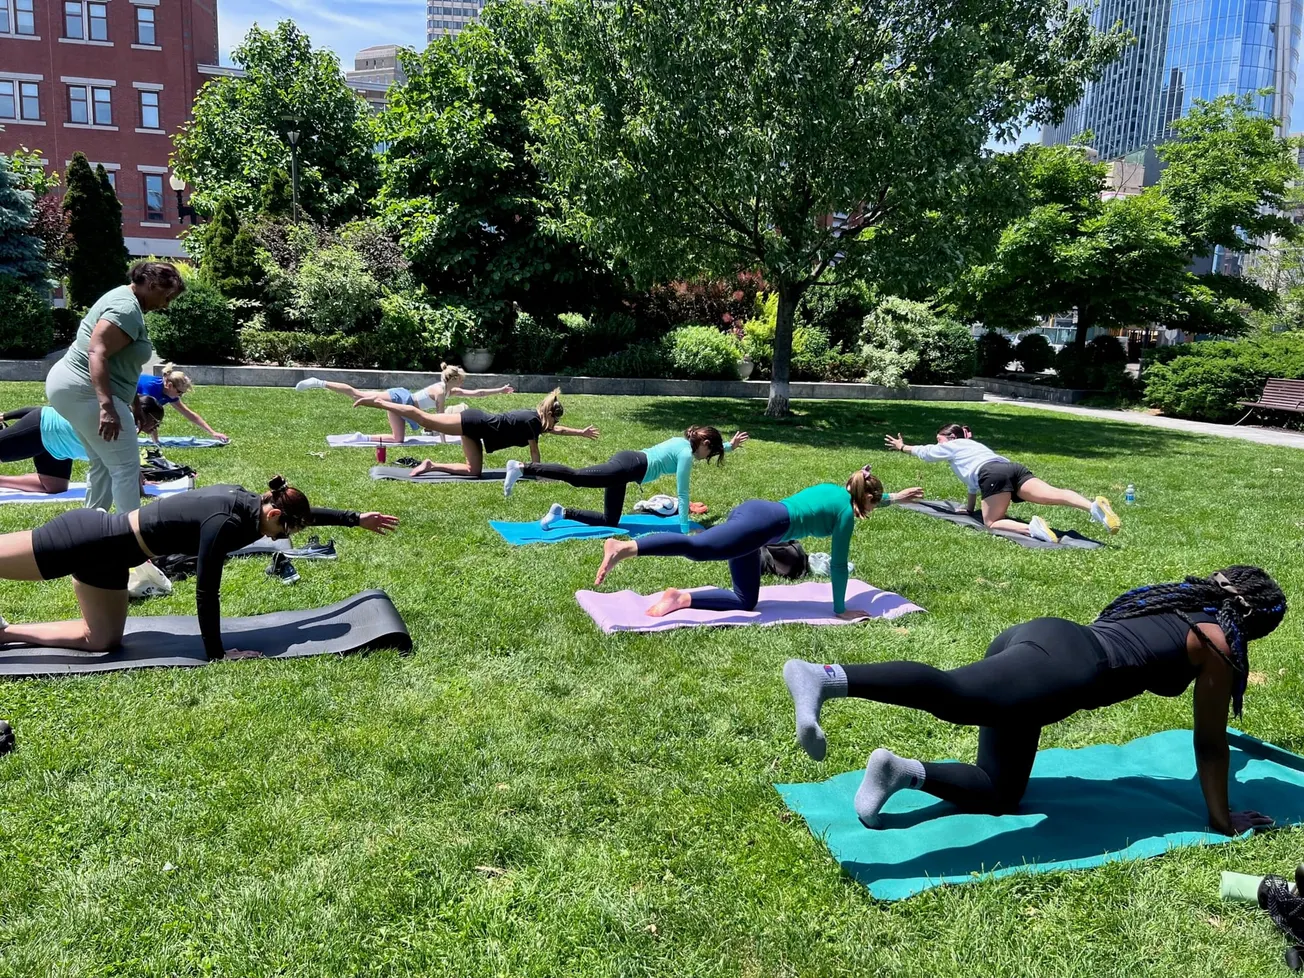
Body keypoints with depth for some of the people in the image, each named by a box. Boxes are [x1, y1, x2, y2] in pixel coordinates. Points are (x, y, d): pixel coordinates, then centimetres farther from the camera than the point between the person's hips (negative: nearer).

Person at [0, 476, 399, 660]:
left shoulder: (247, 503, -1)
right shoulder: (226, 522, -27)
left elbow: (307, 512, 16)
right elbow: (206, 591, -22)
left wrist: (358, 518, 25)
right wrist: (216, 653, -14)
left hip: (104, 546, 10)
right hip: (90, 541, -10)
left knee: (101, 640, 16)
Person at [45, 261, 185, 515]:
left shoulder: (124, 299, 16)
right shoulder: (127, 308, -16)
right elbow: (97, 353, -28)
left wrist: (133, 400, 26)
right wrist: (107, 406, -35)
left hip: (70, 386, 11)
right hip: (85, 392, -11)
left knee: (103, 465, 18)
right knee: (126, 467, -6)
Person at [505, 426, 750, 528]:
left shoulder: (683, 441, 21)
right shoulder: (687, 455, -6)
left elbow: (711, 448, 47)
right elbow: (682, 493, -6)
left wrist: (730, 445, 49)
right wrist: (685, 529, -1)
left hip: (626, 460, 9)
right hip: (630, 467, -9)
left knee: (609, 522, 8)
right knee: (575, 476, -20)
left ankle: (562, 513, 1)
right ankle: (521, 467, -28)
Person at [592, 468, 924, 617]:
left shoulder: (835, 489, 30)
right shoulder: (846, 512, 7)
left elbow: (861, 498, 56)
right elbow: (838, 565, 11)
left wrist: (894, 498, 67)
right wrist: (840, 609, 21)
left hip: (750, 509, 9)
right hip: (762, 523, -9)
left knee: (745, 602, 9)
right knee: (699, 546, -30)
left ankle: (682, 598, -8)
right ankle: (625, 547, -48)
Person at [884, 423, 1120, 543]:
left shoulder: (952, 446, 26)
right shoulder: (973, 444, 44)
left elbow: (924, 452, 43)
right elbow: (973, 481, 52)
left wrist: (903, 447, 62)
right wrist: (968, 508, 64)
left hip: (993, 474, -6)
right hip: (1014, 468, 6)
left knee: (992, 523, -3)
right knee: (1053, 494, -15)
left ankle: (1031, 528, -33)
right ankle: (1094, 506, -43)